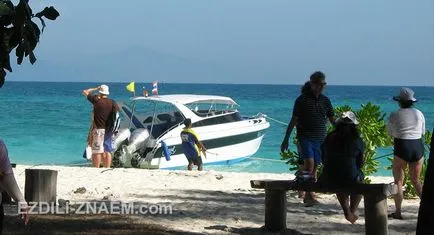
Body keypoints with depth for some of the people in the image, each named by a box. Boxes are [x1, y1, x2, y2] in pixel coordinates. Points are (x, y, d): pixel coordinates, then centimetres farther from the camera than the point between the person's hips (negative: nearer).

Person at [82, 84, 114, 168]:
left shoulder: (97, 100, -9)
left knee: (97, 151, -3)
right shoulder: (112, 103, 5)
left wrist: (95, 89, 14)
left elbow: (85, 92, 3)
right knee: (107, 151, 9)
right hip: (109, 130, 5)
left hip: (98, 129, -5)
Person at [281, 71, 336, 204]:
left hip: (320, 138, 5)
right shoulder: (302, 100, -3)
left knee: (314, 167, 6)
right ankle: (309, 195, -19)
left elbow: (332, 120, 13)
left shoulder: (325, 101, 10)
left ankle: (308, 195, 13)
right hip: (305, 137, -5)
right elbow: (294, 120, -1)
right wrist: (286, 139, -2)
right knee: (309, 163, -18)